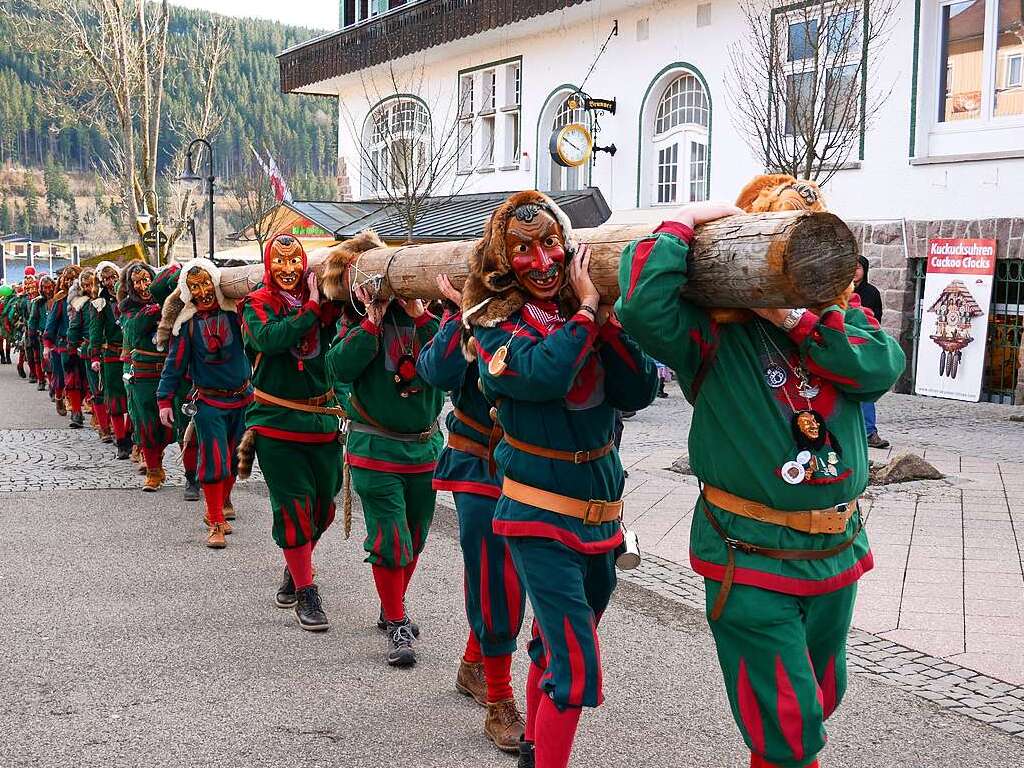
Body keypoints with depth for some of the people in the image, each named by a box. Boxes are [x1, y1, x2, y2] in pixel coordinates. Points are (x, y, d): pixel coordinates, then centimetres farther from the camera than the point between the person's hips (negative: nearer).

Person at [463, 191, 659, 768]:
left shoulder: (595, 314, 3)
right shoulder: (497, 323, -9)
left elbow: (640, 391, -9)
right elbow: (542, 375, -29)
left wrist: (606, 317, -18)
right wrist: (586, 309, -20)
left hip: (601, 513, 6)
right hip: (541, 518, -5)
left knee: (555, 647, 22)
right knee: (576, 668, -12)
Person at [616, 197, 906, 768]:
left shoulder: (841, 317, 5)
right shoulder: (714, 333, -10)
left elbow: (883, 367, -14)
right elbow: (642, 304, -28)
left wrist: (795, 319, -20)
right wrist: (685, 221, -18)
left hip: (838, 551, 6)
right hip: (751, 561, -6)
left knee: (820, 700, 24)